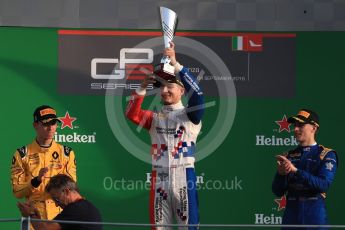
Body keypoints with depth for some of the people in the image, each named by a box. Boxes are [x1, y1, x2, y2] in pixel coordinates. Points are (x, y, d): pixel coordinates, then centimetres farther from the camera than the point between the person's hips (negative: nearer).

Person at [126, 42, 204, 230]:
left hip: (184, 176, -4)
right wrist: (143, 87, -11)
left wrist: (175, 64, -19)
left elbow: (197, 94, -15)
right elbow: (131, 114, -1)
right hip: (159, 177, 4)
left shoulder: (190, 115, 3)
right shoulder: (155, 118, 14)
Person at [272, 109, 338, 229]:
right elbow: (278, 191, 10)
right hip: (291, 216, 4)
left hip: (315, 217, -4)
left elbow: (324, 184, -15)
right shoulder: (289, 156, 15)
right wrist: (281, 173, -12)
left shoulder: (327, 155, 1)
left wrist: (295, 170, -21)